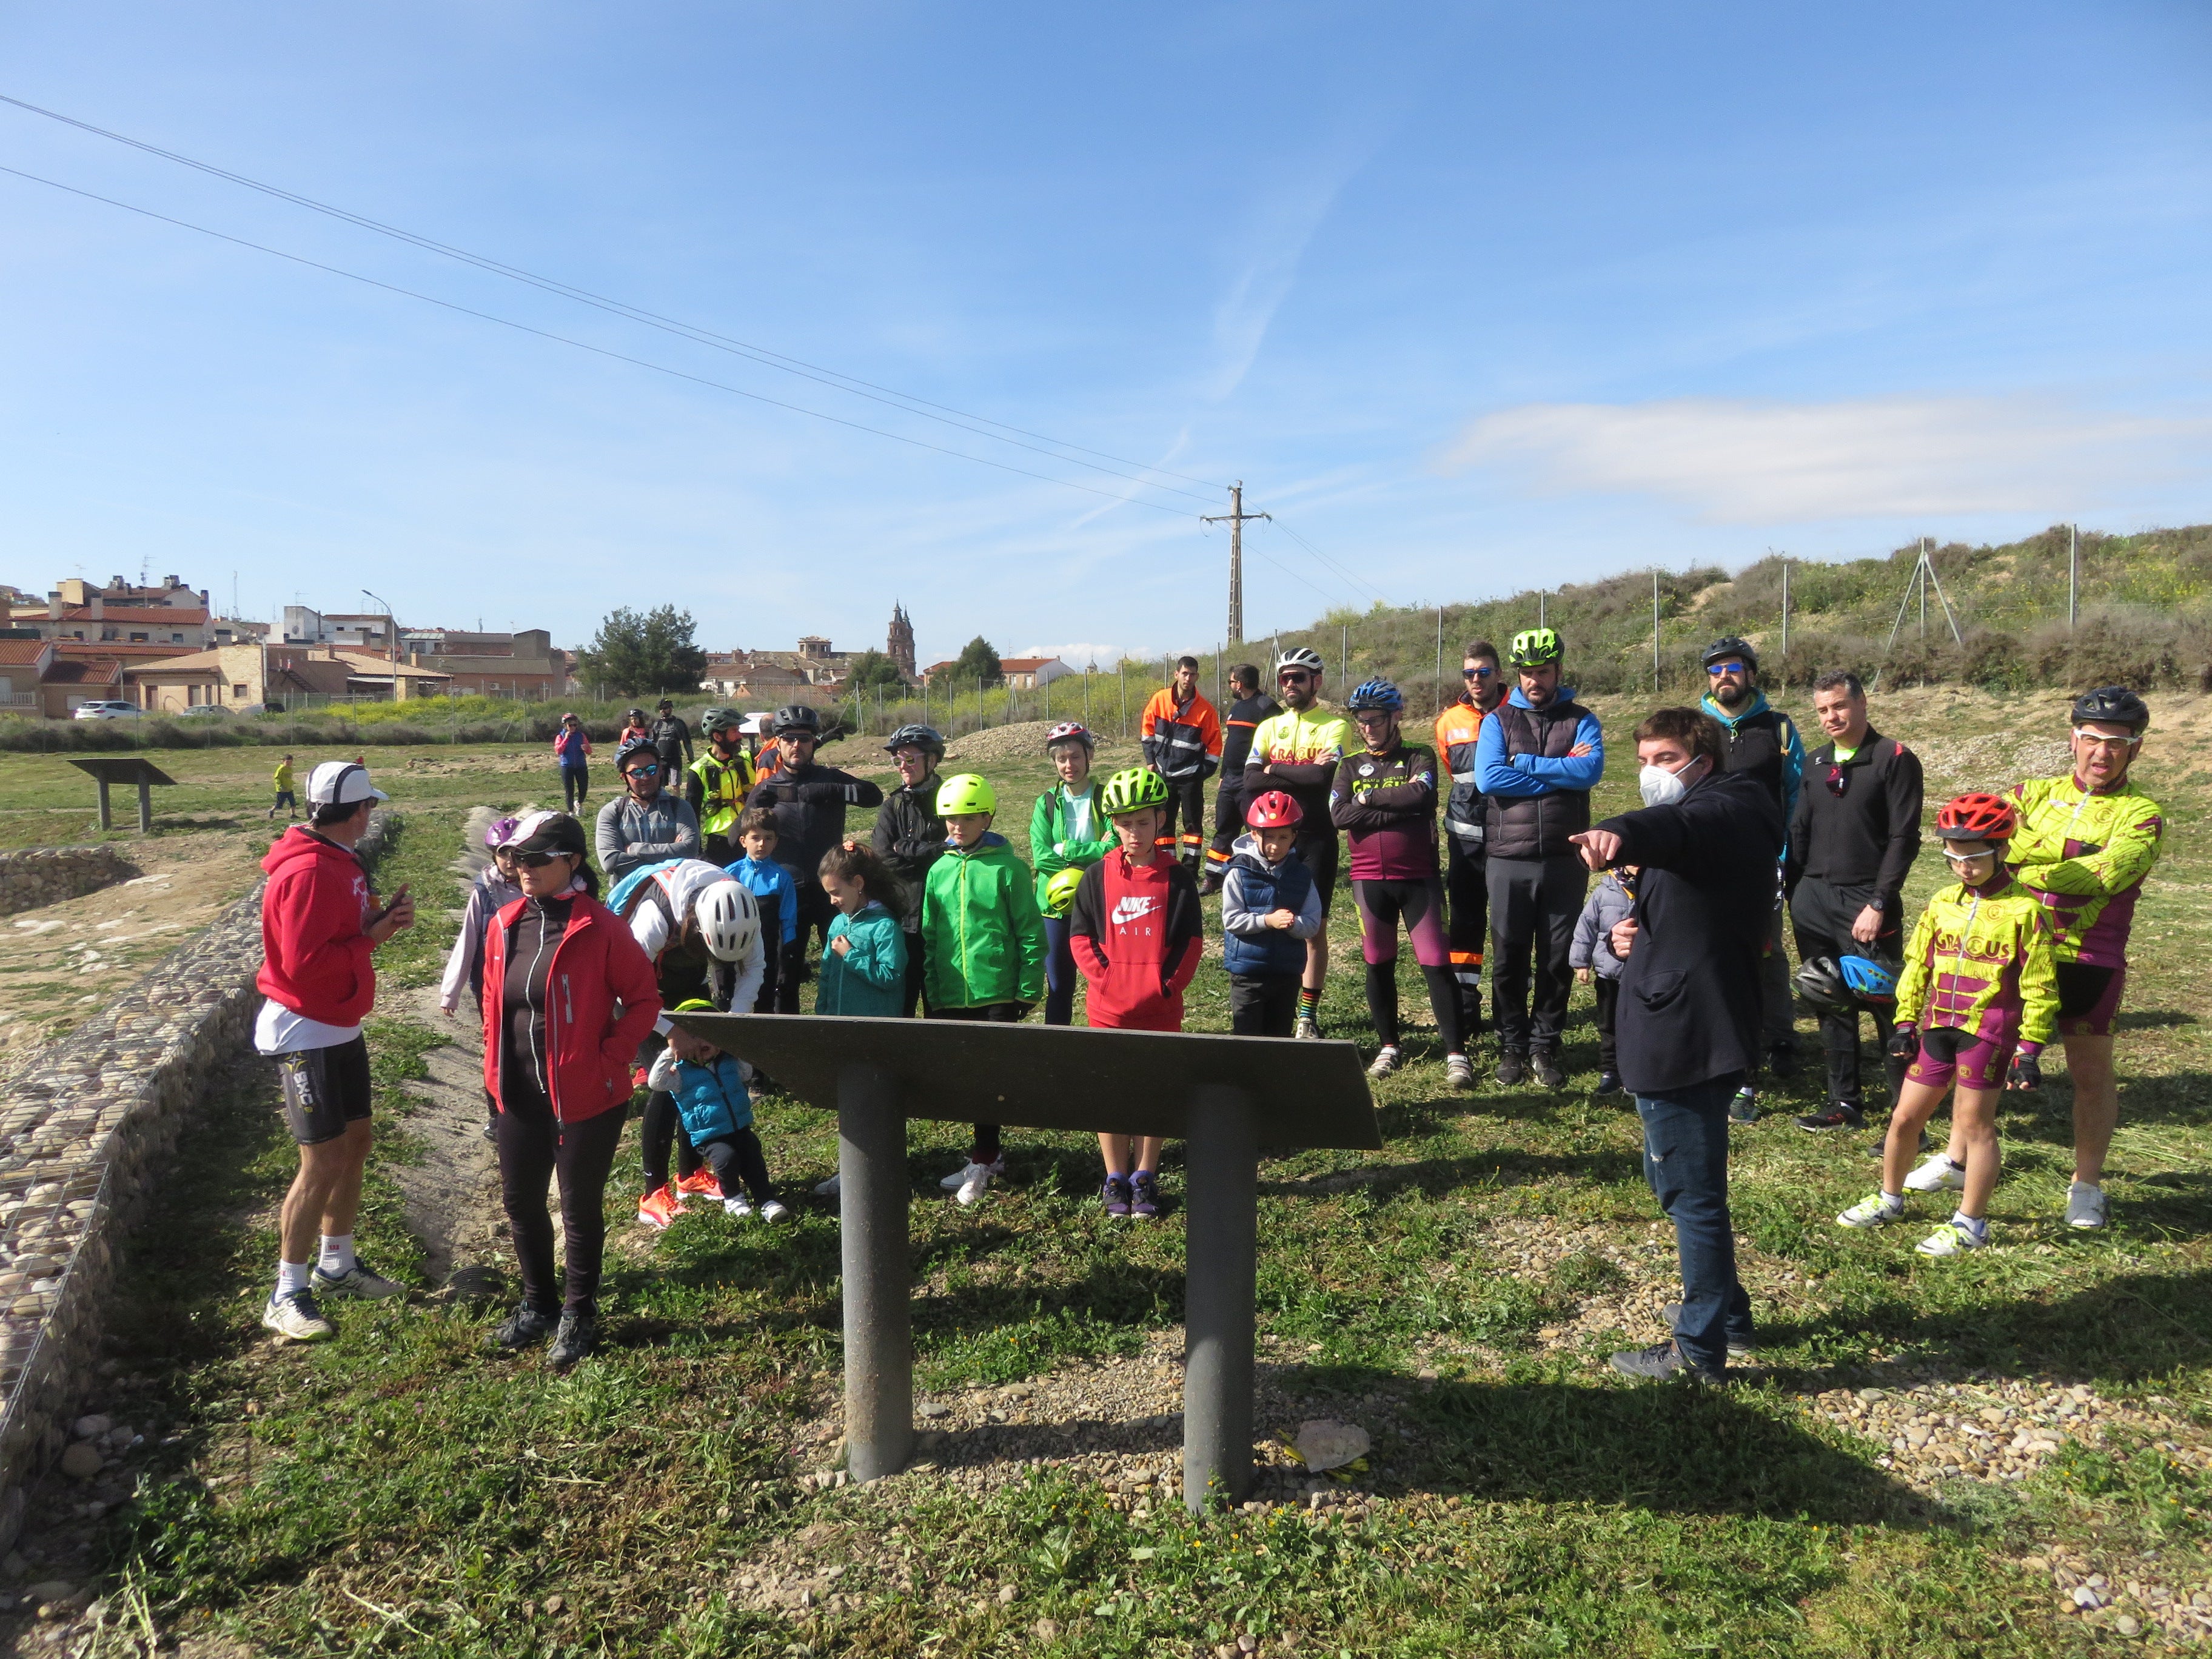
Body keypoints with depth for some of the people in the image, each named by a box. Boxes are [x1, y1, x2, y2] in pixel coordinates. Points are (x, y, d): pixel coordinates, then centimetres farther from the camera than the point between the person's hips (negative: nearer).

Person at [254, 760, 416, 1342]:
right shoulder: (307, 873, -23)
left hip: (342, 1028, 10)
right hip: (306, 1035, -10)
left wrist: (382, 918, -5)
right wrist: (373, 936, -20)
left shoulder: (339, 862, 9)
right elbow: (305, 963, -27)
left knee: (355, 1141, 17)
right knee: (323, 1160, -6)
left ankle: (336, 1265, 32)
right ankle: (287, 1297, 7)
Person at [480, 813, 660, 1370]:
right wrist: (494, 1065, 9)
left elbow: (645, 998, -10)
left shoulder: (600, 929, -15)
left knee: (580, 1207, 8)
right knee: (520, 1200, 17)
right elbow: (494, 1001, 15)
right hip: (521, 1095, 6)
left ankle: (579, 1315, 27)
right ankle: (537, 1304, 38)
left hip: (586, 1094, -6)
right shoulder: (505, 926, 3)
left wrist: (609, 1058, -16)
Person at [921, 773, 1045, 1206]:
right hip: (951, 996, 5)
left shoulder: (1007, 868, -6)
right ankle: (990, 1154, 27)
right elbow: (929, 937, 11)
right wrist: (932, 994, 9)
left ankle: (982, 1161, 13)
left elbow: (1031, 934, -5)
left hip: (996, 994, -5)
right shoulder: (940, 870, 7)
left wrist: (1029, 990, -6)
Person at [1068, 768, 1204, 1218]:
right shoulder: (1098, 876, -1)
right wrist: (1104, 979, -10)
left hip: (1160, 1009, 0)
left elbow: (1192, 940, -1)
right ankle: (1116, 1180, 20)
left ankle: (1145, 1178, 22)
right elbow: (1080, 936, 0)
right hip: (1108, 1008, 0)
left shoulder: (1177, 877, -2)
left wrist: (1168, 984, -10)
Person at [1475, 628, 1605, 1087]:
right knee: (1509, 958, 6)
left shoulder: (1581, 720, 6)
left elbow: (1591, 770, -13)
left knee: (1558, 959, 6)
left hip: (1565, 859, 0)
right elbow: (1487, 778, -12)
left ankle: (1545, 1045, 19)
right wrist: (1560, 773, -9)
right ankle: (1512, 1046, 18)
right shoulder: (1498, 720, 5)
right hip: (1509, 859, 0)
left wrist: (1524, 764, -12)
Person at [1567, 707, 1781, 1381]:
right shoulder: (1722, 821, 20)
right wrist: (1630, 934, 3)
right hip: (1689, 1029, 11)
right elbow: (1671, 914, 26)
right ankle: (1727, 1311, 38)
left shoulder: (1722, 812, -14)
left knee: (1690, 1191, 0)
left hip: (1685, 1038, -11)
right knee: (1675, 1177, 23)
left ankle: (1701, 1349, 12)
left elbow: (1672, 827, -40)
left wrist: (1617, 834, -62)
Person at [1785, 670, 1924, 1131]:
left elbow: (1904, 839, -10)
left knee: (1888, 1008, -4)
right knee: (1832, 1007, 11)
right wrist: (1794, 896, 8)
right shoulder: (1815, 763, 13)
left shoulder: (1895, 759, -5)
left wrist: (1879, 904, -15)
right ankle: (1845, 1103, 20)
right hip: (1813, 899, 6)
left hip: (1866, 902, -6)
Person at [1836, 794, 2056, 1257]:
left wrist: (2029, 1050, -8)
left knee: (1975, 1123, 2)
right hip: (1936, 1026, 5)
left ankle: (1970, 1224, 16)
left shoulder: (2023, 911, -8)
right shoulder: (1942, 903, 6)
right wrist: (1905, 1023, 10)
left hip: (1988, 1031, -5)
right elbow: (1917, 965, 14)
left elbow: (2039, 988, -6)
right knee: (1905, 1118, 10)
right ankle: (1889, 1199, 29)